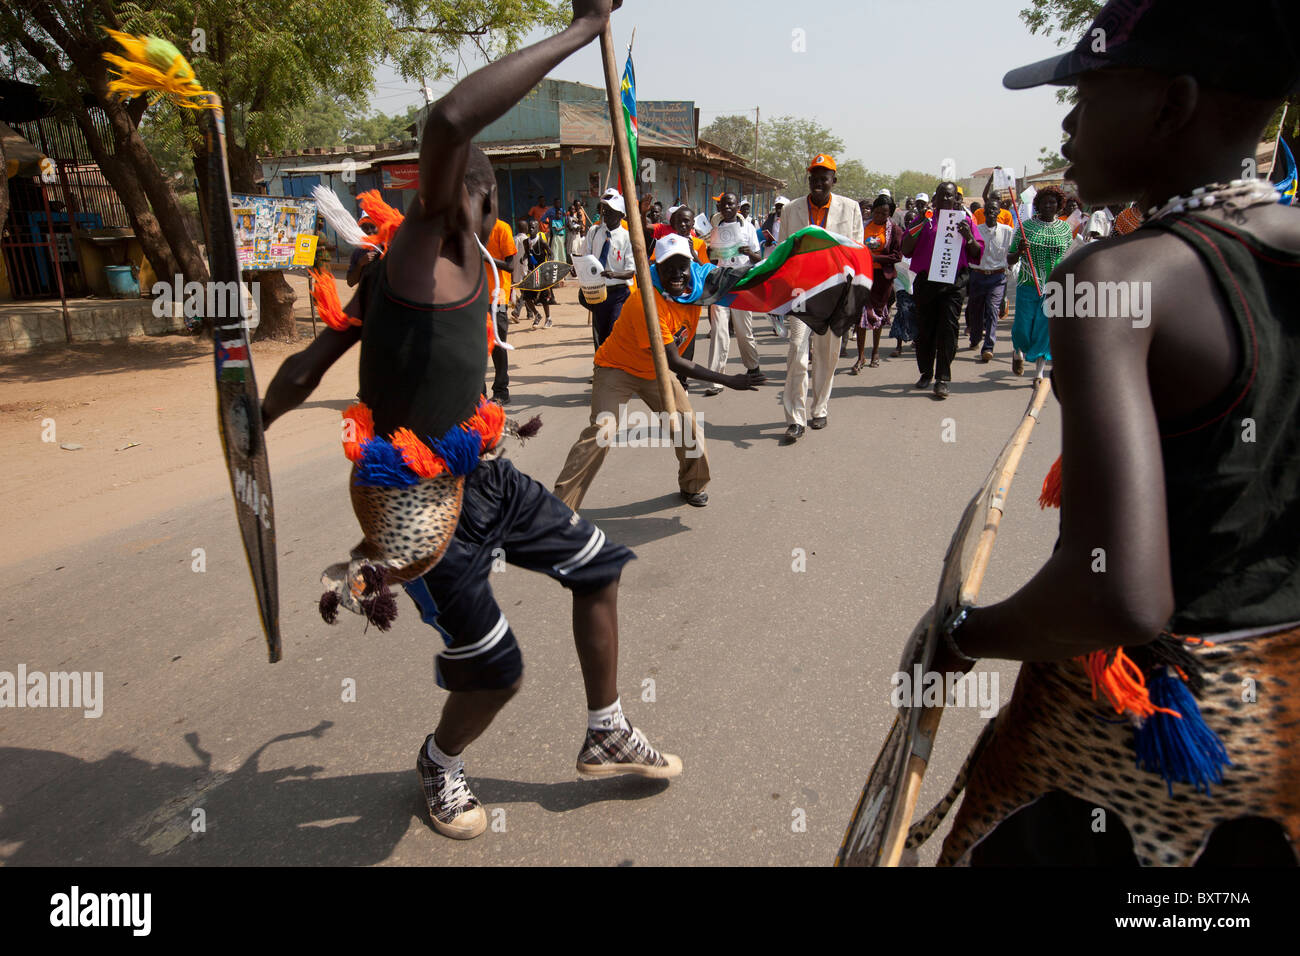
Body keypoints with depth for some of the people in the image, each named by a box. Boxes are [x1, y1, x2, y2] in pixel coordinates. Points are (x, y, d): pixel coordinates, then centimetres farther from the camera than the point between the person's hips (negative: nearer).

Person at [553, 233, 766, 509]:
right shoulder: (646, 302, -35)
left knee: (688, 426, 6)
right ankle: (561, 505, -11)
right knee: (599, 435, -18)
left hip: (657, 372, 7)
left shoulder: (697, 282, -15)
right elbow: (673, 362, -33)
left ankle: (693, 487, 32)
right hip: (618, 369, -7)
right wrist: (729, 381, -33)